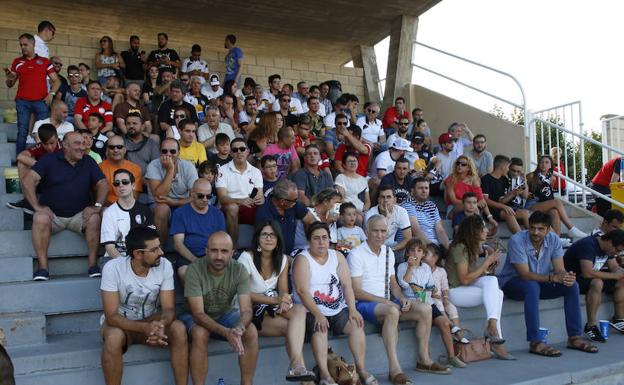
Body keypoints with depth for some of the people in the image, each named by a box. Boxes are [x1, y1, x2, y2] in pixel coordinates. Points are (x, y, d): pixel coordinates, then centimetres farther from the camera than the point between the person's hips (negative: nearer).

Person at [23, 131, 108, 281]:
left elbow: (103, 184, 2)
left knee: (94, 219, -28)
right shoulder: (49, 160, 1)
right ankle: (42, 268, -26)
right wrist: (37, 206, -19)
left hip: (79, 215, 1)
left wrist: (97, 206, -13)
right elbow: (28, 181, -9)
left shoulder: (88, 162, 8)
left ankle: (93, 265, -20)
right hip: (51, 214, -1)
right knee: (40, 218, -32)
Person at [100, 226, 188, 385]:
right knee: (114, 337, -36)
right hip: (120, 323, -2)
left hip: (152, 321, 2)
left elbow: (169, 308, -15)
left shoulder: (165, 266, -16)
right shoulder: (113, 268, -24)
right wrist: (145, 328, -40)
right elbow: (111, 316, -24)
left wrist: (161, 324, -39)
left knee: (178, 329, -27)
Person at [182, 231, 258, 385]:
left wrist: (238, 329, -47)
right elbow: (198, 313, -30)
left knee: (251, 332, -23)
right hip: (196, 316, -2)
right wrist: (226, 332, -45)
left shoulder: (239, 270, -20)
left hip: (225, 314, 3)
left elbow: (247, 310, -23)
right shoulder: (194, 269, -27)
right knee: (200, 334, -35)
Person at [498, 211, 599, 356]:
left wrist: (567, 276, -35)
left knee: (572, 285, -14)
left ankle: (574, 338, -7)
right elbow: (525, 274, -28)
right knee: (532, 286, -38)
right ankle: (535, 343, -36)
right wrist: (552, 277, -41)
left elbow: (559, 269, -10)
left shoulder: (553, 239, -7)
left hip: (540, 283, 6)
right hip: (512, 283, -6)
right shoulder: (516, 241, -24)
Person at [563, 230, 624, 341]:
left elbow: (614, 267, 11)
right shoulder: (588, 245, -26)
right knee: (597, 283, -35)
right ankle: (591, 326, -28)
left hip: (592, 278, 9)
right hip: (573, 279, -9)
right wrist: (614, 275, -24)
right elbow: (587, 273, -34)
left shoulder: (607, 248, 3)